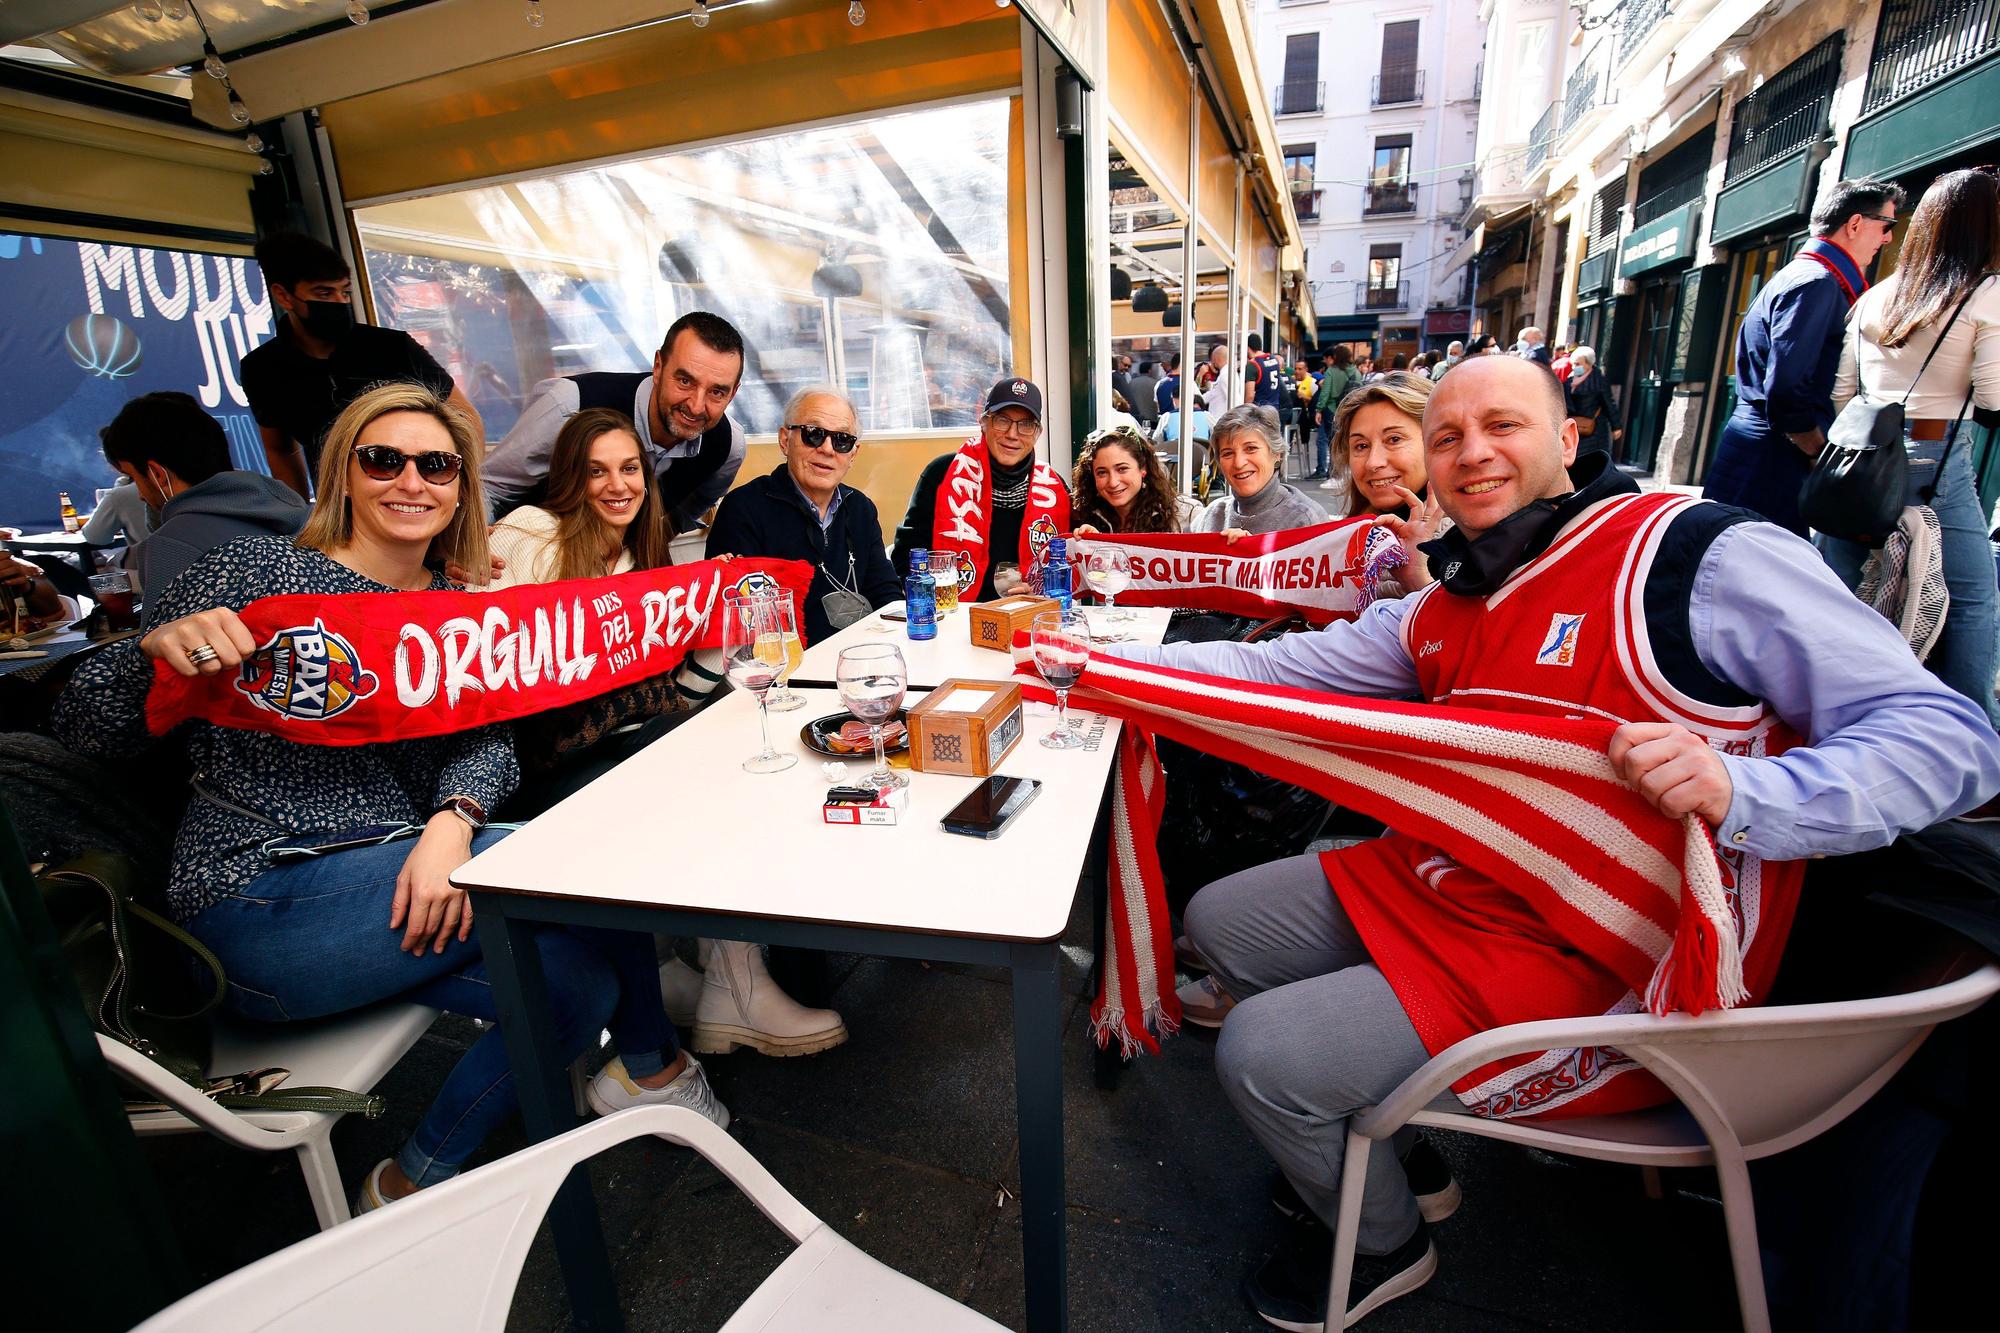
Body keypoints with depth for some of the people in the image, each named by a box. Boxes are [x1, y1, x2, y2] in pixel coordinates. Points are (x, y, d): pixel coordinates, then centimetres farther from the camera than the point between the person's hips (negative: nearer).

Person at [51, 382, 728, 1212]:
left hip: (401, 878, 6)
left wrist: (450, 822, -20)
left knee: (578, 987, -10)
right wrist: (158, 649, -26)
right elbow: (82, 728, -4)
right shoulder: (258, 571, -4)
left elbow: (485, 738, 0)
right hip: (262, 899, -6)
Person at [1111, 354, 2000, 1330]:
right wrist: (1103, 659, -2)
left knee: (1258, 1057, -15)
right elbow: (1278, 668, 6)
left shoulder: (1699, 554, -15)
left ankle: (1385, 1245, 22)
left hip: (1601, 966, -8)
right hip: (1434, 886, 9)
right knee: (1219, 922, 14)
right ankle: (1395, 1148, 30)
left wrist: (1737, 790, -36)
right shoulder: (1441, 610, 8)